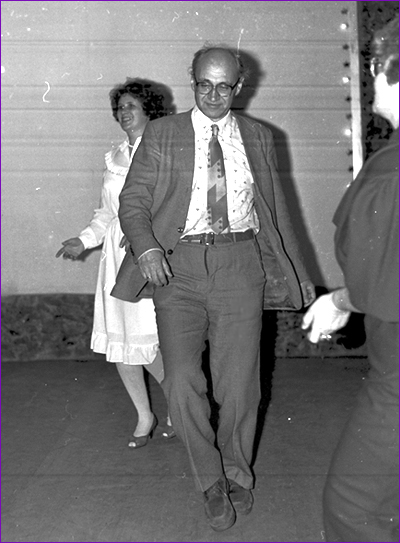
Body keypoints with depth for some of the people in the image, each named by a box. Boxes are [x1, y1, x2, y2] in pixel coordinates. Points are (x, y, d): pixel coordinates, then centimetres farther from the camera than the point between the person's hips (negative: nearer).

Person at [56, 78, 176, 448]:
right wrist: (83, 241, 7)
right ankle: (144, 416, 24)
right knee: (118, 342, 5)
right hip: (117, 257, 6)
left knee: (148, 344, -7)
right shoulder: (114, 158, 16)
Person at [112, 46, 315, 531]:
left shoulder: (258, 138, 14)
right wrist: (147, 248, -14)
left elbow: (277, 210, 18)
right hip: (178, 265, -1)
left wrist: (299, 275, 16)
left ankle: (236, 474, 27)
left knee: (239, 384, 2)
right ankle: (211, 482, 12)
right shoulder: (161, 135, 8)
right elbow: (133, 202, 5)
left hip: (240, 263, 1)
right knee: (182, 382, -10)